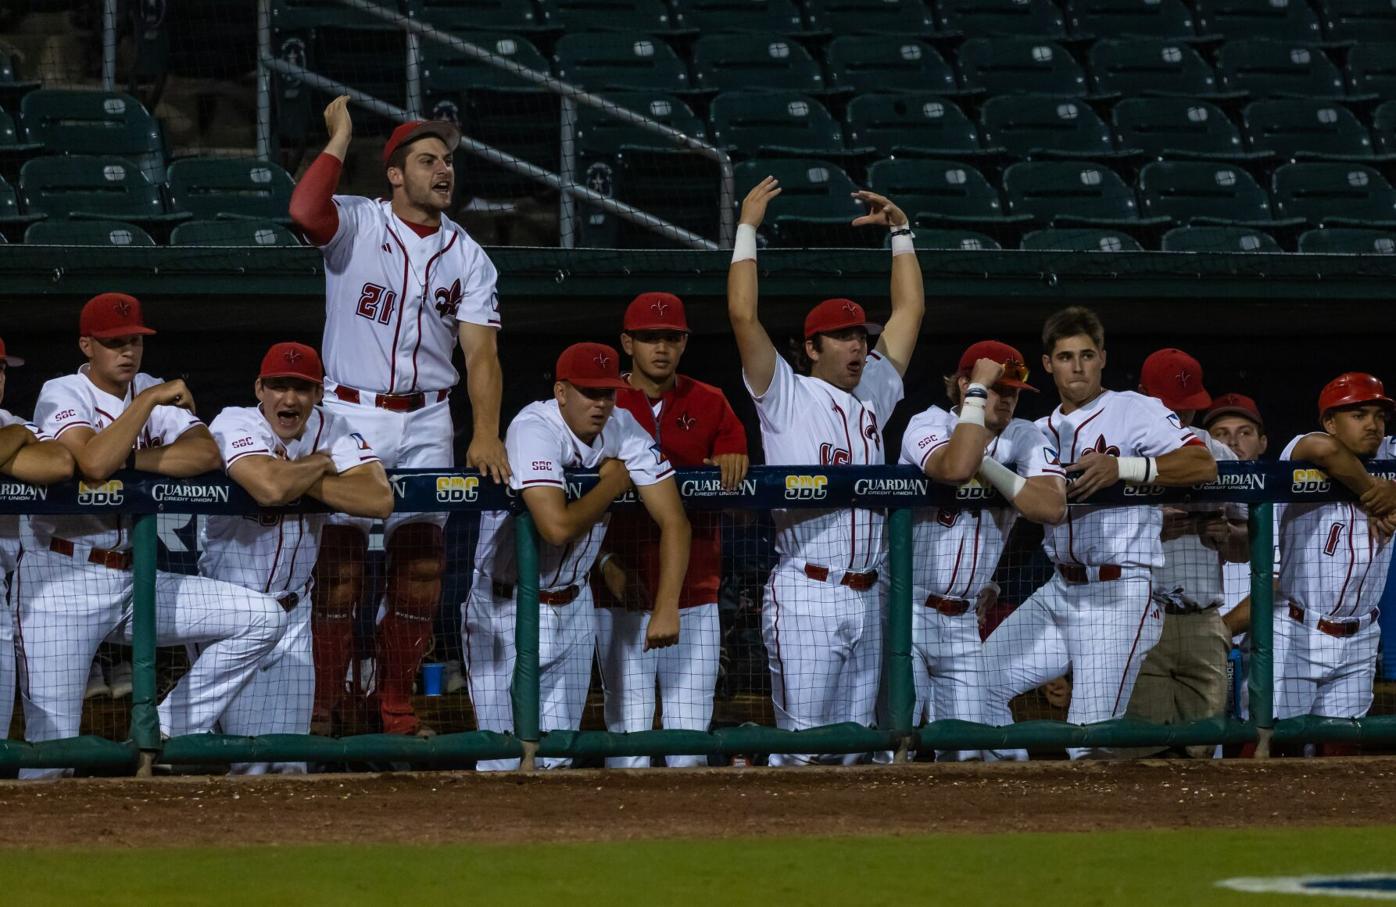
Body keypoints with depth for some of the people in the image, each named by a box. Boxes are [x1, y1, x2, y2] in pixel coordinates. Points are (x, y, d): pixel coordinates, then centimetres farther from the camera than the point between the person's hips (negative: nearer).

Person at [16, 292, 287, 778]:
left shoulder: (156, 392, 9)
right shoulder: (63, 394, -6)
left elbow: (206, 454, -9)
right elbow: (95, 463, -26)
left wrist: (128, 459, -16)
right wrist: (148, 400, -20)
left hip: (135, 580, 6)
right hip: (63, 579, -6)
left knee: (263, 617, -7)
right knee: (51, 743, -15)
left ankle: (170, 730, -3)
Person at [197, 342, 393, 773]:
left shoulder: (331, 430, -2)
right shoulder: (235, 425, -15)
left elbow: (379, 499, -18)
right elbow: (270, 487, -36)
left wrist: (301, 482, -20)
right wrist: (319, 463, -16)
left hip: (292, 614, 4)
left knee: (290, 756, 4)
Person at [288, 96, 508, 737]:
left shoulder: (467, 258, 6)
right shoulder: (355, 224, -4)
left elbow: (481, 351, -3)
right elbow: (304, 211, -28)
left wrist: (485, 433, -17)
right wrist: (340, 137, -18)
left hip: (425, 424, 4)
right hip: (351, 415, -4)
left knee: (420, 559, 4)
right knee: (340, 557, -5)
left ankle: (396, 708, 14)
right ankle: (323, 708, -1)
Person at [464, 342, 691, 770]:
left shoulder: (623, 430, -5)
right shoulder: (535, 430, -23)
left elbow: (674, 521, -7)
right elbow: (557, 526, -34)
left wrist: (666, 608, -18)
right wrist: (612, 483, -17)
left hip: (572, 605, 6)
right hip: (507, 605, -6)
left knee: (558, 755, 6)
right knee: (508, 756, -10)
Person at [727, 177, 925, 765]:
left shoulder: (872, 396, 17)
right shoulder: (786, 396, 0)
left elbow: (910, 309, 23)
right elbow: (742, 315, -10)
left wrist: (900, 231, 19)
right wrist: (748, 227, -6)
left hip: (865, 598, 6)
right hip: (806, 596, -6)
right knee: (802, 740, -8)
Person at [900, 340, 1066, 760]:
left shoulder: (1024, 438, 7)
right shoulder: (929, 424, -6)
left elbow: (1053, 508, -11)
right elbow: (955, 468, -30)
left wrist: (984, 464, -15)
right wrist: (977, 390, -21)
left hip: (962, 622, 5)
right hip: (906, 613, -5)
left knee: (967, 752, 4)